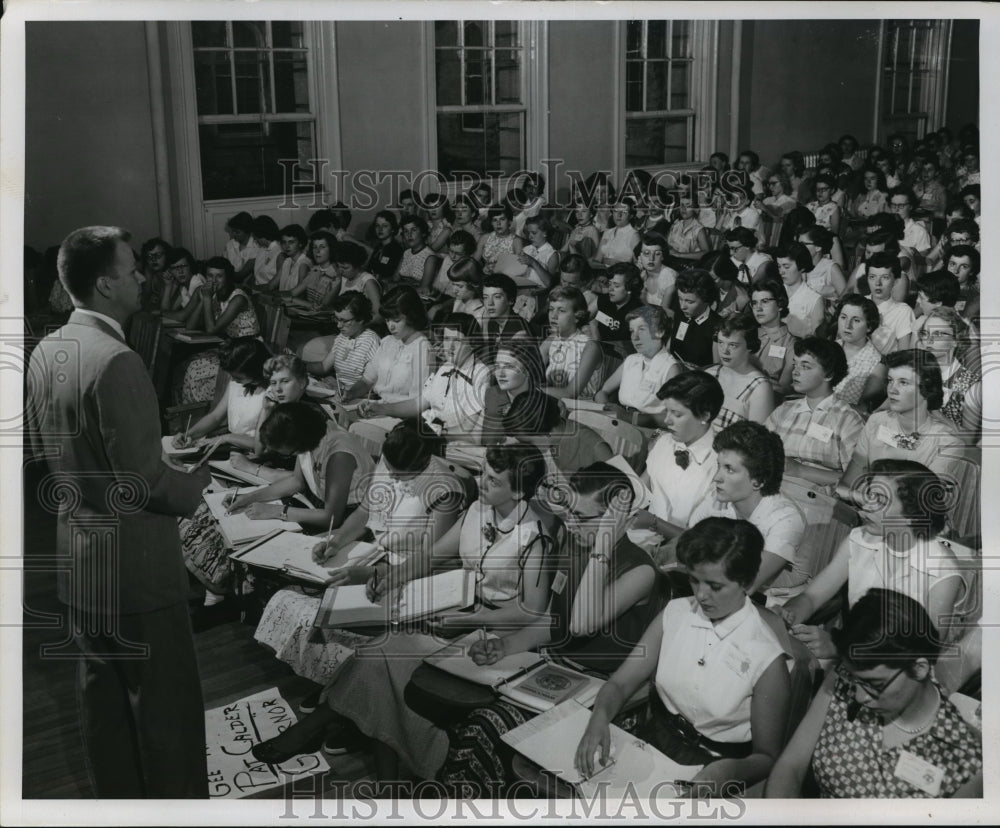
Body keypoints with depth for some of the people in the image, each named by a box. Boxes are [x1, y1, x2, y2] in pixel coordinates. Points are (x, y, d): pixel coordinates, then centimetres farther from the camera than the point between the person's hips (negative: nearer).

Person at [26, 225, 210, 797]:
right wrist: (196, 483, -6)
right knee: (168, 707, 4)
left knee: (104, 699, 20)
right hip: (135, 564, -9)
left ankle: (117, 798, 35)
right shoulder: (118, 362, -23)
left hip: (77, 557, 9)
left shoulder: (46, 353, 4)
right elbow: (145, 481, -23)